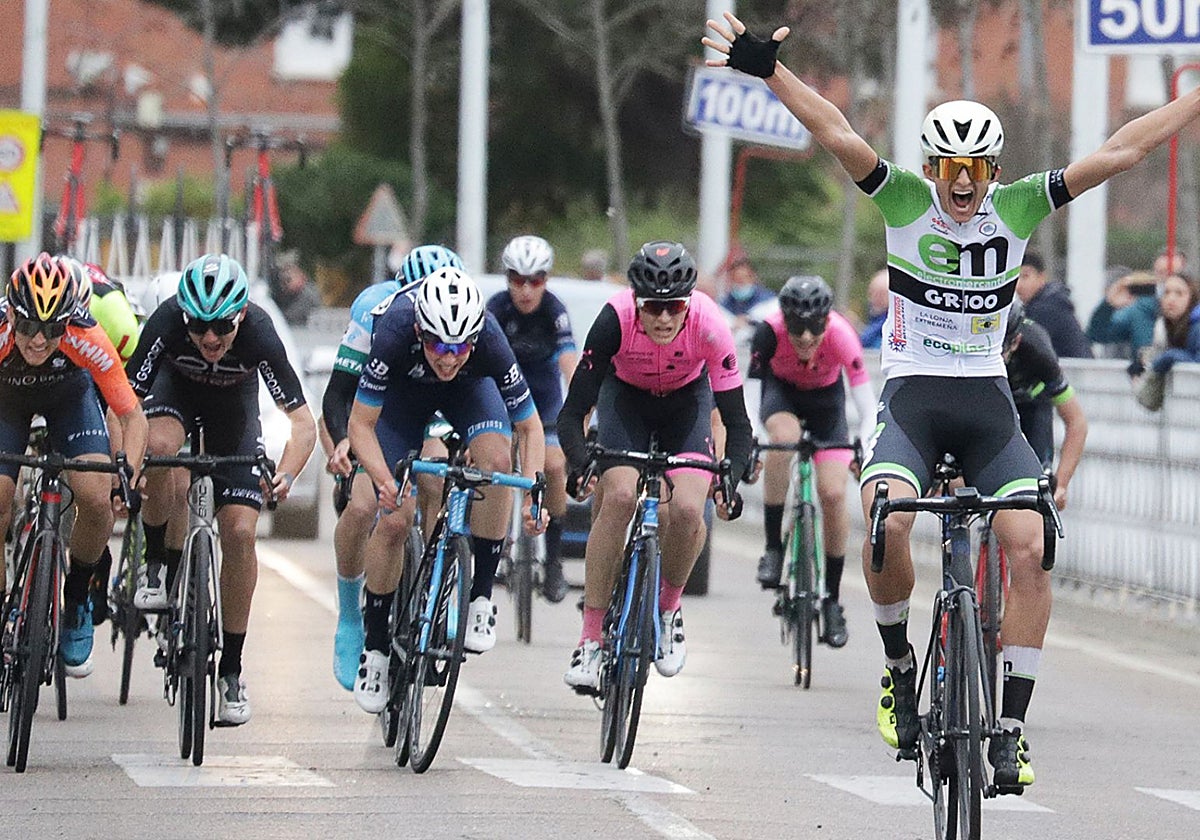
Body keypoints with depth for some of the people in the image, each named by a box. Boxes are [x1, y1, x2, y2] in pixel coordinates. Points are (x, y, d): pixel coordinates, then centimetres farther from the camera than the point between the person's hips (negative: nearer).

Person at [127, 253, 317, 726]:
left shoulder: (259, 335, -36)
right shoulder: (166, 323, -35)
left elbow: (303, 421, -33)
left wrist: (285, 476, -51)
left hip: (234, 402, 0)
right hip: (176, 387, 0)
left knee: (240, 531, -13)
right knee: (157, 444, -35)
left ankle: (231, 669, 1)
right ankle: (159, 563, -8)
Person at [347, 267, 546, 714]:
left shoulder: (490, 342, -37)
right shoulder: (395, 333, -40)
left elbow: (529, 427, -23)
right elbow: (361, 425, -30)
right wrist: (385, 480, -47)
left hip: (470, 388, 1)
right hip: (404, 388, -1)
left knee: (497, 460, -30)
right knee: (394, 519, -11)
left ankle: (481, 596, -16)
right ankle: (374, 647, 6)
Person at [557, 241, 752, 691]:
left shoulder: (708, 325, -33)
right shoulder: (616, 318, -34)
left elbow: (737, 423, -29)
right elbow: (572, 411, -32)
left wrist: (730, 480, -46)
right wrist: (579, 463, -50)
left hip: (686, 398, 0)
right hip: (626, 396, 0)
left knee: (687, 509, -21)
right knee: (618, 497, -24)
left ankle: (669, 606, 9)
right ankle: (590, 640, -17)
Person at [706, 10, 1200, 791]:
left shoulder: (1017, 206, -3)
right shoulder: (906, 200, -7)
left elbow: (1119, 152, -2)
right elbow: (838, 135, -19)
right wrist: (767, 68, -31)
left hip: (987, 401, 2)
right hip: (912, 395, -2)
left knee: (1030, 548, -16)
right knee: (887, 520, -29)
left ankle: (1009, 727, -7)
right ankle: (899, 669, -4)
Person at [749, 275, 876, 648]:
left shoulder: (841, 335, -34)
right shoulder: (770, 331, -33)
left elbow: (866, 400, -35)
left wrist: (864, 445, -51)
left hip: (825, 399, 0)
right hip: (781, 392, 0)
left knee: (833, 495, -13)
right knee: (784, 436, -36)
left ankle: (832, 599, 3)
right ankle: (773, 549, -24)